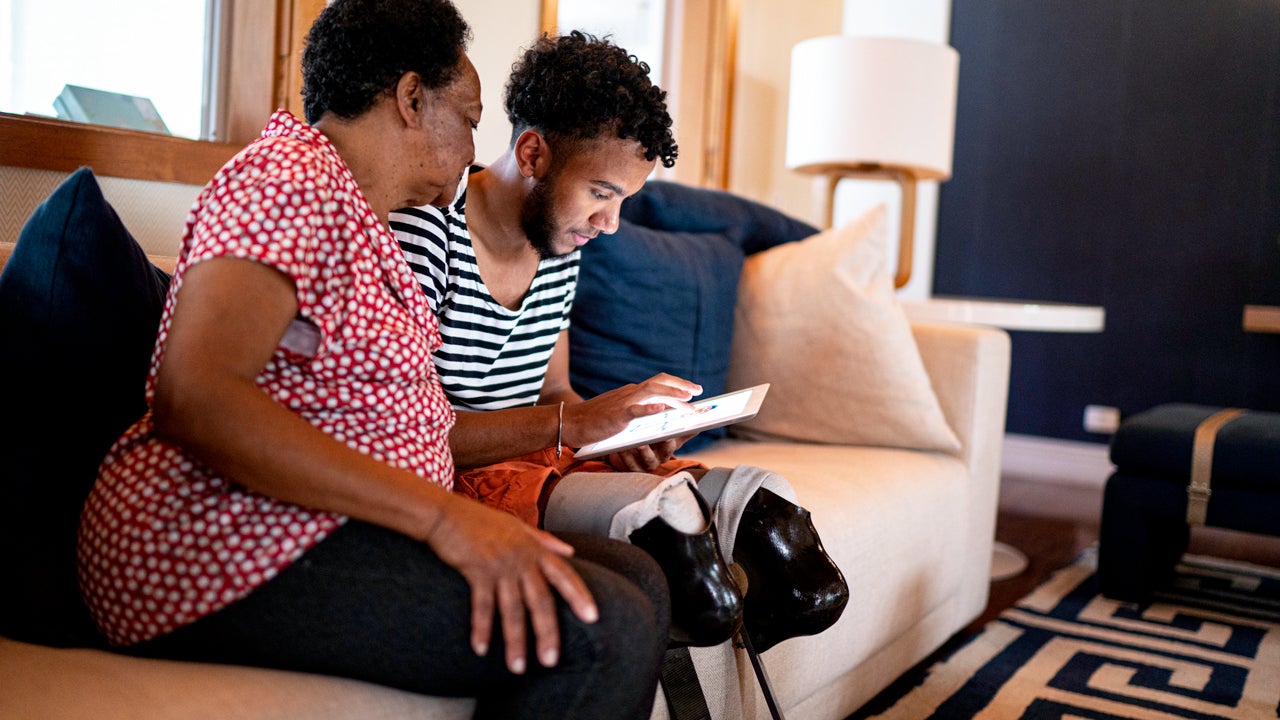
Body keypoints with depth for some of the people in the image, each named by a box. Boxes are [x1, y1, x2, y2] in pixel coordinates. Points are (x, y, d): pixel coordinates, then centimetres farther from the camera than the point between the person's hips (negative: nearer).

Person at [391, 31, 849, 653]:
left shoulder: (560, 250, 9)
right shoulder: (424, 231, -16)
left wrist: (620, 429, -5)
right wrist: (574, 423, -28)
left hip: (541, 459, 7)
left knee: (761, 499, -14)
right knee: (652, 503, -36)